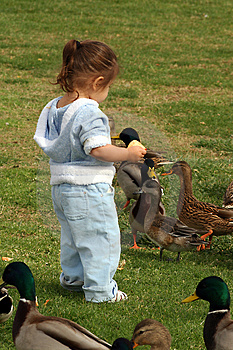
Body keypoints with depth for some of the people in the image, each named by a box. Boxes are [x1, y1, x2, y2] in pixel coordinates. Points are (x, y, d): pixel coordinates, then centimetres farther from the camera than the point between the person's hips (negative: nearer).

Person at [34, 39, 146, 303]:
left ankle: (73, 278, 39)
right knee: (101, 239, 2)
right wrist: (128, 154, -16)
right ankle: (100, 289, 7)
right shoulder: (88, 113, -22)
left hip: (60, 189, 9)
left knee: (72, 236, 25)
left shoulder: (54, 108, 5)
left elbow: (47, 143, 14)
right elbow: (99, 149, -26)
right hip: (88, 189, -9)